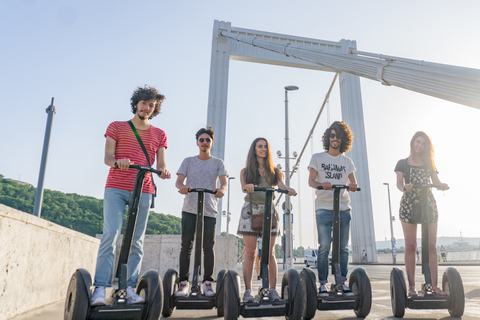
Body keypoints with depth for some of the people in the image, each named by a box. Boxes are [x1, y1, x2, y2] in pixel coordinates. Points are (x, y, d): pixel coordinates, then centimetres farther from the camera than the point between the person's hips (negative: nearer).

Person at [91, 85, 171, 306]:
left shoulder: (159, 135, 16)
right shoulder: (116, 127, 12)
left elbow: (160, 164, 8)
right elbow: (107, 158, 2)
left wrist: (164, 171, -16)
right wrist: (117, 161, -21)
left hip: (143, 191, 2)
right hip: (115, 189, -2)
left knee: (137, 241, 0)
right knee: (110, 234, -13)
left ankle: (130, 288, 5)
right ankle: (100, 288, -10)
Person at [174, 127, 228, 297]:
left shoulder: (218, 163, 12)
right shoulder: (188, 161, 13)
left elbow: (224, 181, -2)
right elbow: (178, 180, 2)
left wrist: (221, 189, -27)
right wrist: (182, 186, -23)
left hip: (210, 210, 0)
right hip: (189, 209, 0)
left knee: (209, 247, 0)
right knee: (186, 245, -1)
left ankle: (208, 282, 9)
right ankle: (183, 282, 6)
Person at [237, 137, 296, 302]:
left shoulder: (274, 171, 17)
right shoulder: (246, 171, 12)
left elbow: (281, 185, 0)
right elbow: (243, 187, -5)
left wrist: (288, 190, -23)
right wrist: (248, 188, -29)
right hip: (251, 210, -1)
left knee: (270, 253, -1)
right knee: (250, 253, -3)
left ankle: (273, 289, 5)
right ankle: (247, 290, 2)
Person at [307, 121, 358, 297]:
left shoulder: (347, 161, 16)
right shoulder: (317, 158, 7)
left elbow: (353, 182, 10)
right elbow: (311, 180, -2)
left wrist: (353, 186, -14)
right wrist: (322, 184, -23)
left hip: (344, 209, 3)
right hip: (324, 208, -3)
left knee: (343, 247, 5)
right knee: (324, 247, -5)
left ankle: (342, 282, 16)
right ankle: (322, 284, 4)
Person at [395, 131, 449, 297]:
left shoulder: (429, 164, 18)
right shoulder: (402, 163, 10)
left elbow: (437, 182, 8)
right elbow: (399, 183, -2)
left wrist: (443, 186, -16)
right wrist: (404, 188, -25)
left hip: (428, 203, 3)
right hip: (408, 204, -2)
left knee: (431, 246, -1)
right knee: (410, 246, -4)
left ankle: (434, 285, 3)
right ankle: (411, 285, 1)